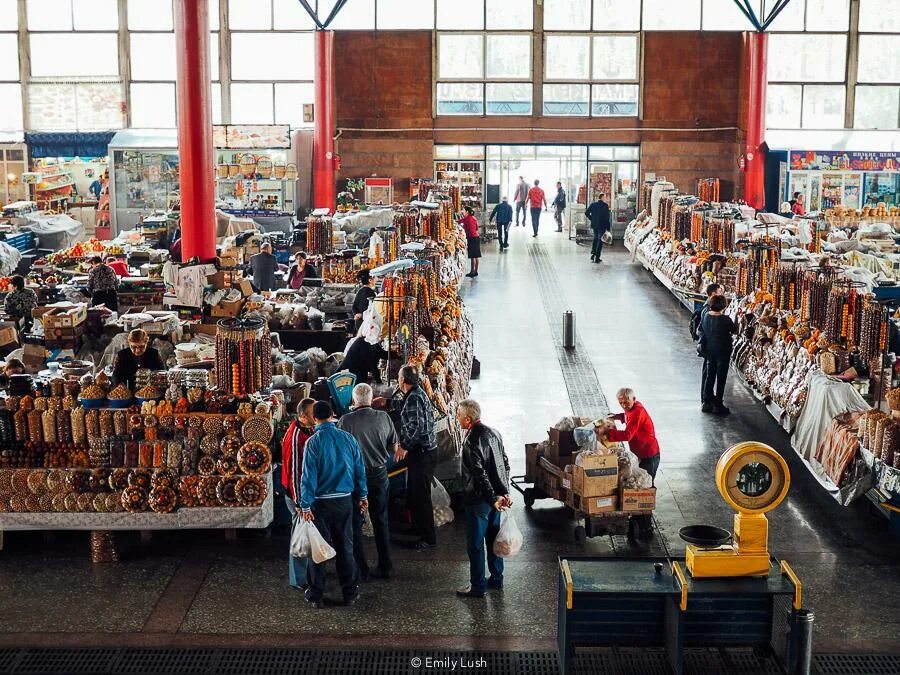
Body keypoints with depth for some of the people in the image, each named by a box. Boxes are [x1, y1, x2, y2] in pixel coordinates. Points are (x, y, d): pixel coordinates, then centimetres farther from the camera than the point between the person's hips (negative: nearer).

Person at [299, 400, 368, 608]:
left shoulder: (313, 442, -12)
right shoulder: (348, 439, -2)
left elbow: (308, 475, -13)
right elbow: (360, 469, 5)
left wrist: (305, 505, -9)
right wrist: (362, 496, 16)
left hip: (321, 502, -3)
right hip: (344, 500, 3)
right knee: (345, 546, 13)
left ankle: (316, 595, 14)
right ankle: (350, 593, 19)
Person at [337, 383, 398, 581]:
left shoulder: (346, 420, -15)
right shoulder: (384, 417, -6)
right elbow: (394, 449, 3)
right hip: (379, 475, 3)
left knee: (355, 523, 8)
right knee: (381, 521, 15)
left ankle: (361, 570, 10)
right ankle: (386, 567, 21)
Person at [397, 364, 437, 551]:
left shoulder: (414, 398, -19)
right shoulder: (418, 393, 12)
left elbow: (416, 426, -26)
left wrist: (404, 447, -17)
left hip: (421, 452, -10)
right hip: (422, 450, 10)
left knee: (421, 495, -5)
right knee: (413, 492, 21)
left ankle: (429, 538, 0)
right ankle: (418, 527, 34)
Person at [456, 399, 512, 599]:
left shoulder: (471, 442, -22)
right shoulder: (492, 433, 4)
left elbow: (480, 474, -25)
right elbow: (505, 464, 9)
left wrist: (493, 498, -21)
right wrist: (504, 493, 11)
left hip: (479, 500, -8)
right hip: (496, 495, 8)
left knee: (475, 544, 3)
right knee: (493, 539, 19)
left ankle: (478, 587, 10)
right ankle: (496, 579, 30)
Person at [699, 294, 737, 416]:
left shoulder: (706, 317, -4)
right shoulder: (725, 319, -19)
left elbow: (701, 331, 6)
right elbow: (735, 330, -6)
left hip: (709, 351, 5)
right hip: (722, 351, -5)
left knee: (709, 375, 14)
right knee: (721, 378, 4)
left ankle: (707, 402, 18)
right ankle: (718, 405, 7)